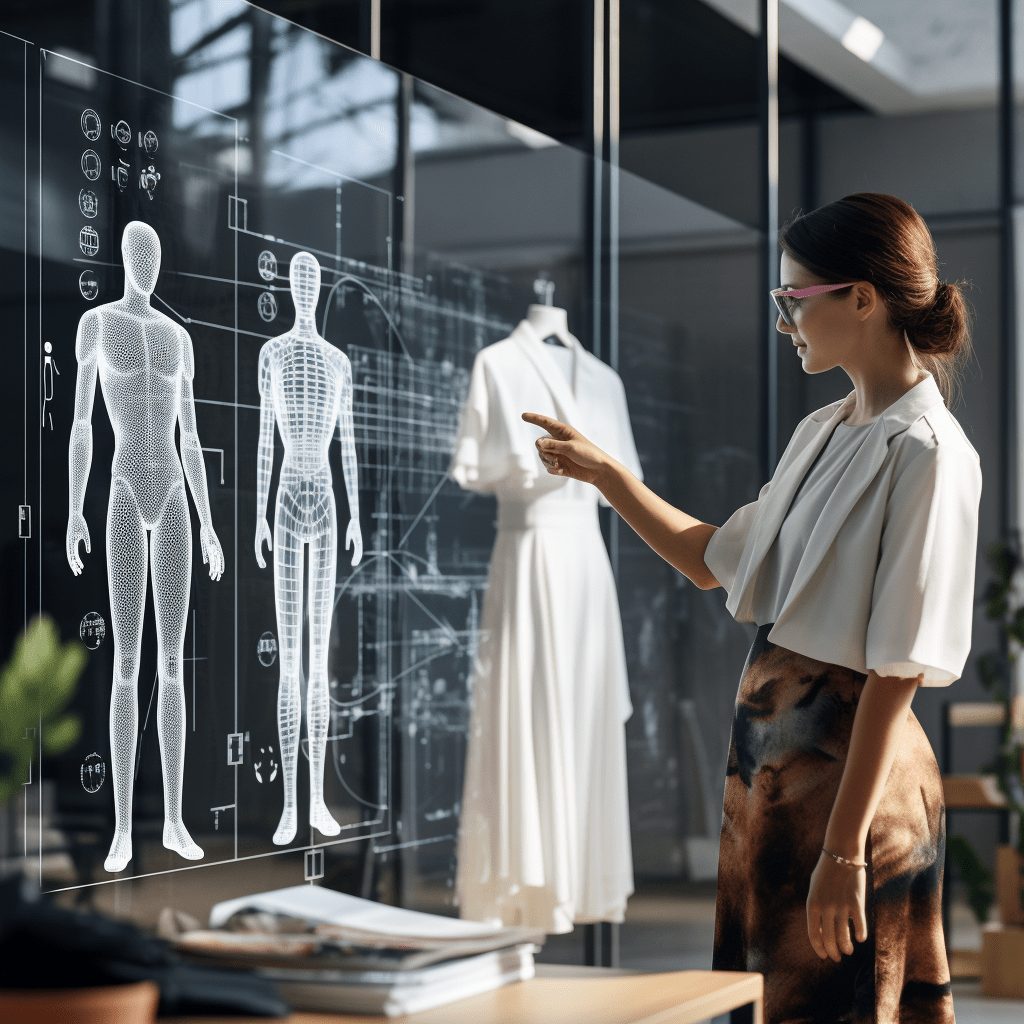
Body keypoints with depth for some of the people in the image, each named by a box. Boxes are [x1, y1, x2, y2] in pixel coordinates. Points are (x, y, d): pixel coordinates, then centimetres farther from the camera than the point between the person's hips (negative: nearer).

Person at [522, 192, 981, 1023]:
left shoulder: (925, 453, -17)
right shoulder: (820, 432, 10)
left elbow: (897, 673, -20)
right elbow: (715, 563, 22)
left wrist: (843, 848, -21)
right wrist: (603, 473, 19)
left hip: (849, 763, -8)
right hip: (767, 751, 8)